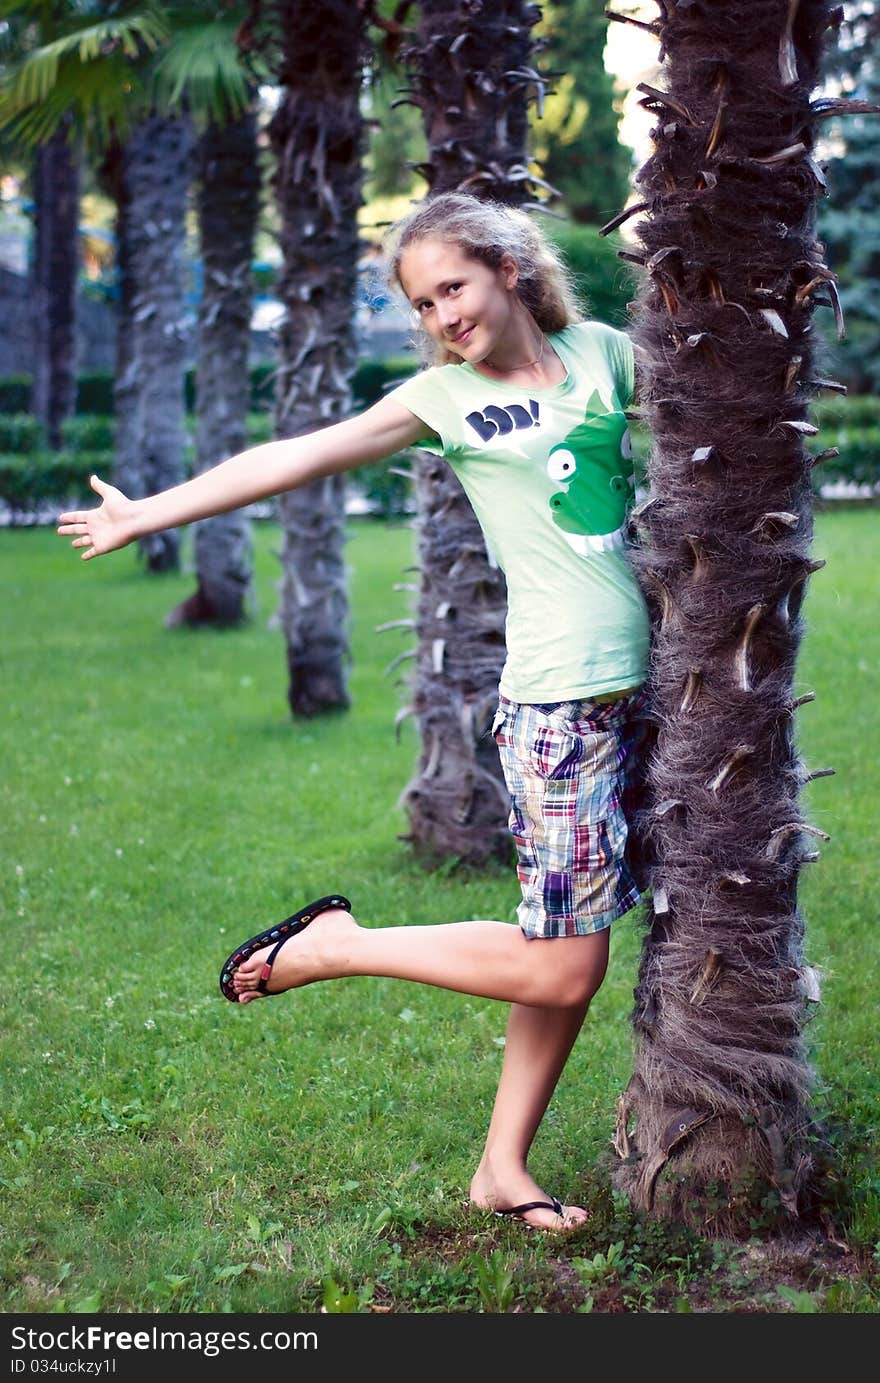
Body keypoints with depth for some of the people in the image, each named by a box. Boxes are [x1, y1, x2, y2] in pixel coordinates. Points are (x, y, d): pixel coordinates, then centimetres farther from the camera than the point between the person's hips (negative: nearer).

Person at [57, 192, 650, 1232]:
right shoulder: (445, 396, 0)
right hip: (556, 702, -4)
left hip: (633, 685, 5)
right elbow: (296, 458, 1)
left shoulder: (602, 352, 9)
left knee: (573, 955, 7)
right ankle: (334, 947, 9)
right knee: (560, 966, -8)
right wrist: (148, 513, 4)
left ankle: (504, 1166, 20)